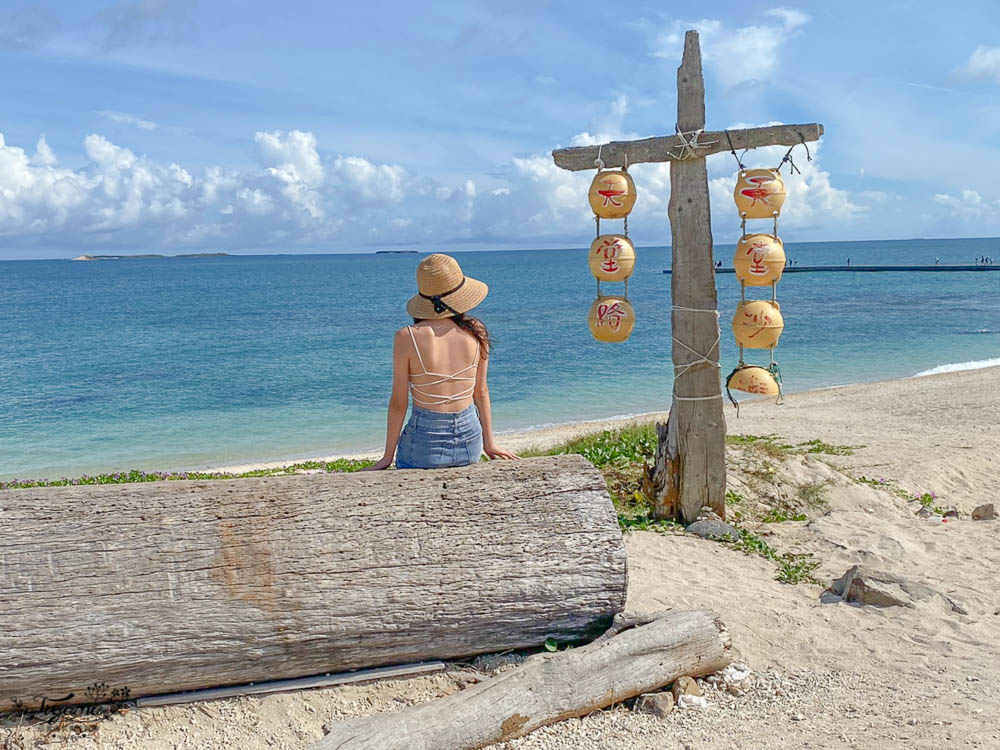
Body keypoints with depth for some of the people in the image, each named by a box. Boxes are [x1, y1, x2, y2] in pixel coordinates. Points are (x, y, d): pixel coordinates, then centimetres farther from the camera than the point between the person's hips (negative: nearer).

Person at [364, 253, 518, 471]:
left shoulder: (407, 338, -13)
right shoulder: (476, 332, -4)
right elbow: (481, 392, 7)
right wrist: (489, 442, 19)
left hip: (426, 445, -3)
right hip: (470, 440, 4)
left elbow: (398, 403, -8)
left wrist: (388, 456, 3)